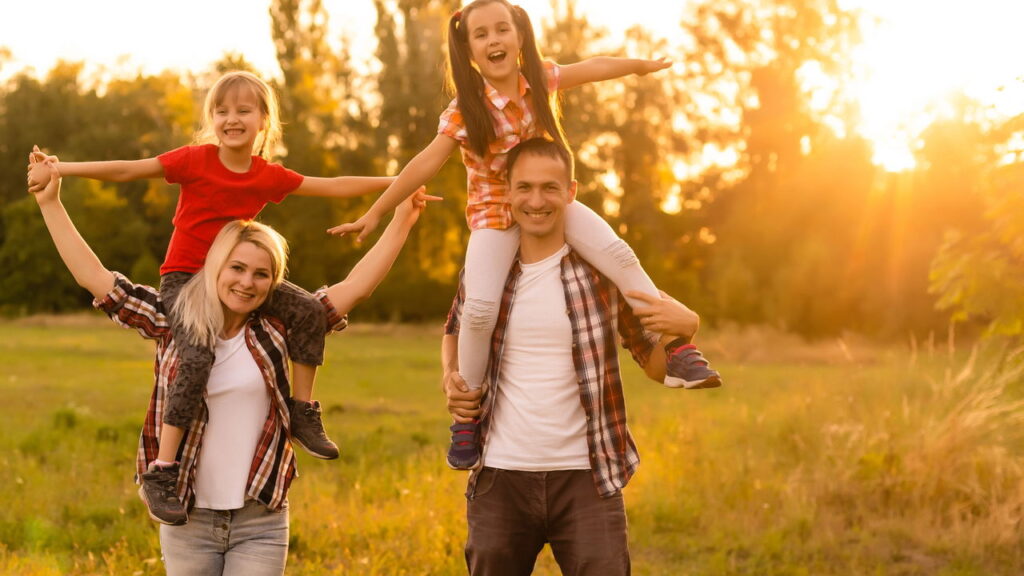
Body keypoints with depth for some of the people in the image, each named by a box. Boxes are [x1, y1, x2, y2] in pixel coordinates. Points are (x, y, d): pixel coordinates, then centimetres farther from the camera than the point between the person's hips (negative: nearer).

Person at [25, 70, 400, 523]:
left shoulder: (269, 176, 0)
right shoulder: (195, 161, -12)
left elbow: (334, 187, 7)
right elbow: (125, 170, -16)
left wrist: (396, 182, 7)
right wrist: (57, 169, -24)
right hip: (184, 276, -5)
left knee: (309, 311, -13)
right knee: (198, 358, -29)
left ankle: (302, 412, 3)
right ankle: (161, 473, -27)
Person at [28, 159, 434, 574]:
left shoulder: (278, 328, 1)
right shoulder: (174, 321, 1)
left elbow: (355, 287, 1)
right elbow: (93, 277, 3)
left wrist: (401, 222, -2)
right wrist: (50, 203, 2)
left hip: (261, 523, -1)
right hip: (187, 520, 1)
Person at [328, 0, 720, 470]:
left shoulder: (542, 78, -7)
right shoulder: (465, 110, -17)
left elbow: (592, 67, 10)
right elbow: (427, 163, -16)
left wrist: (644, 65, 26)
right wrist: (375, 214, -16)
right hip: (495, 213, -3)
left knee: (619, 255, -20)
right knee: (481, 308, -24)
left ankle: (677, 349, -12)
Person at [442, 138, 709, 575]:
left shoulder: (604, 270, -1)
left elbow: (656, 368, 5)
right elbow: (455, 330, 25)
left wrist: (686, 328, -16)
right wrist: (451, 379, 5)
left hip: (585, 477, -2)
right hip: (501, 476, 2)